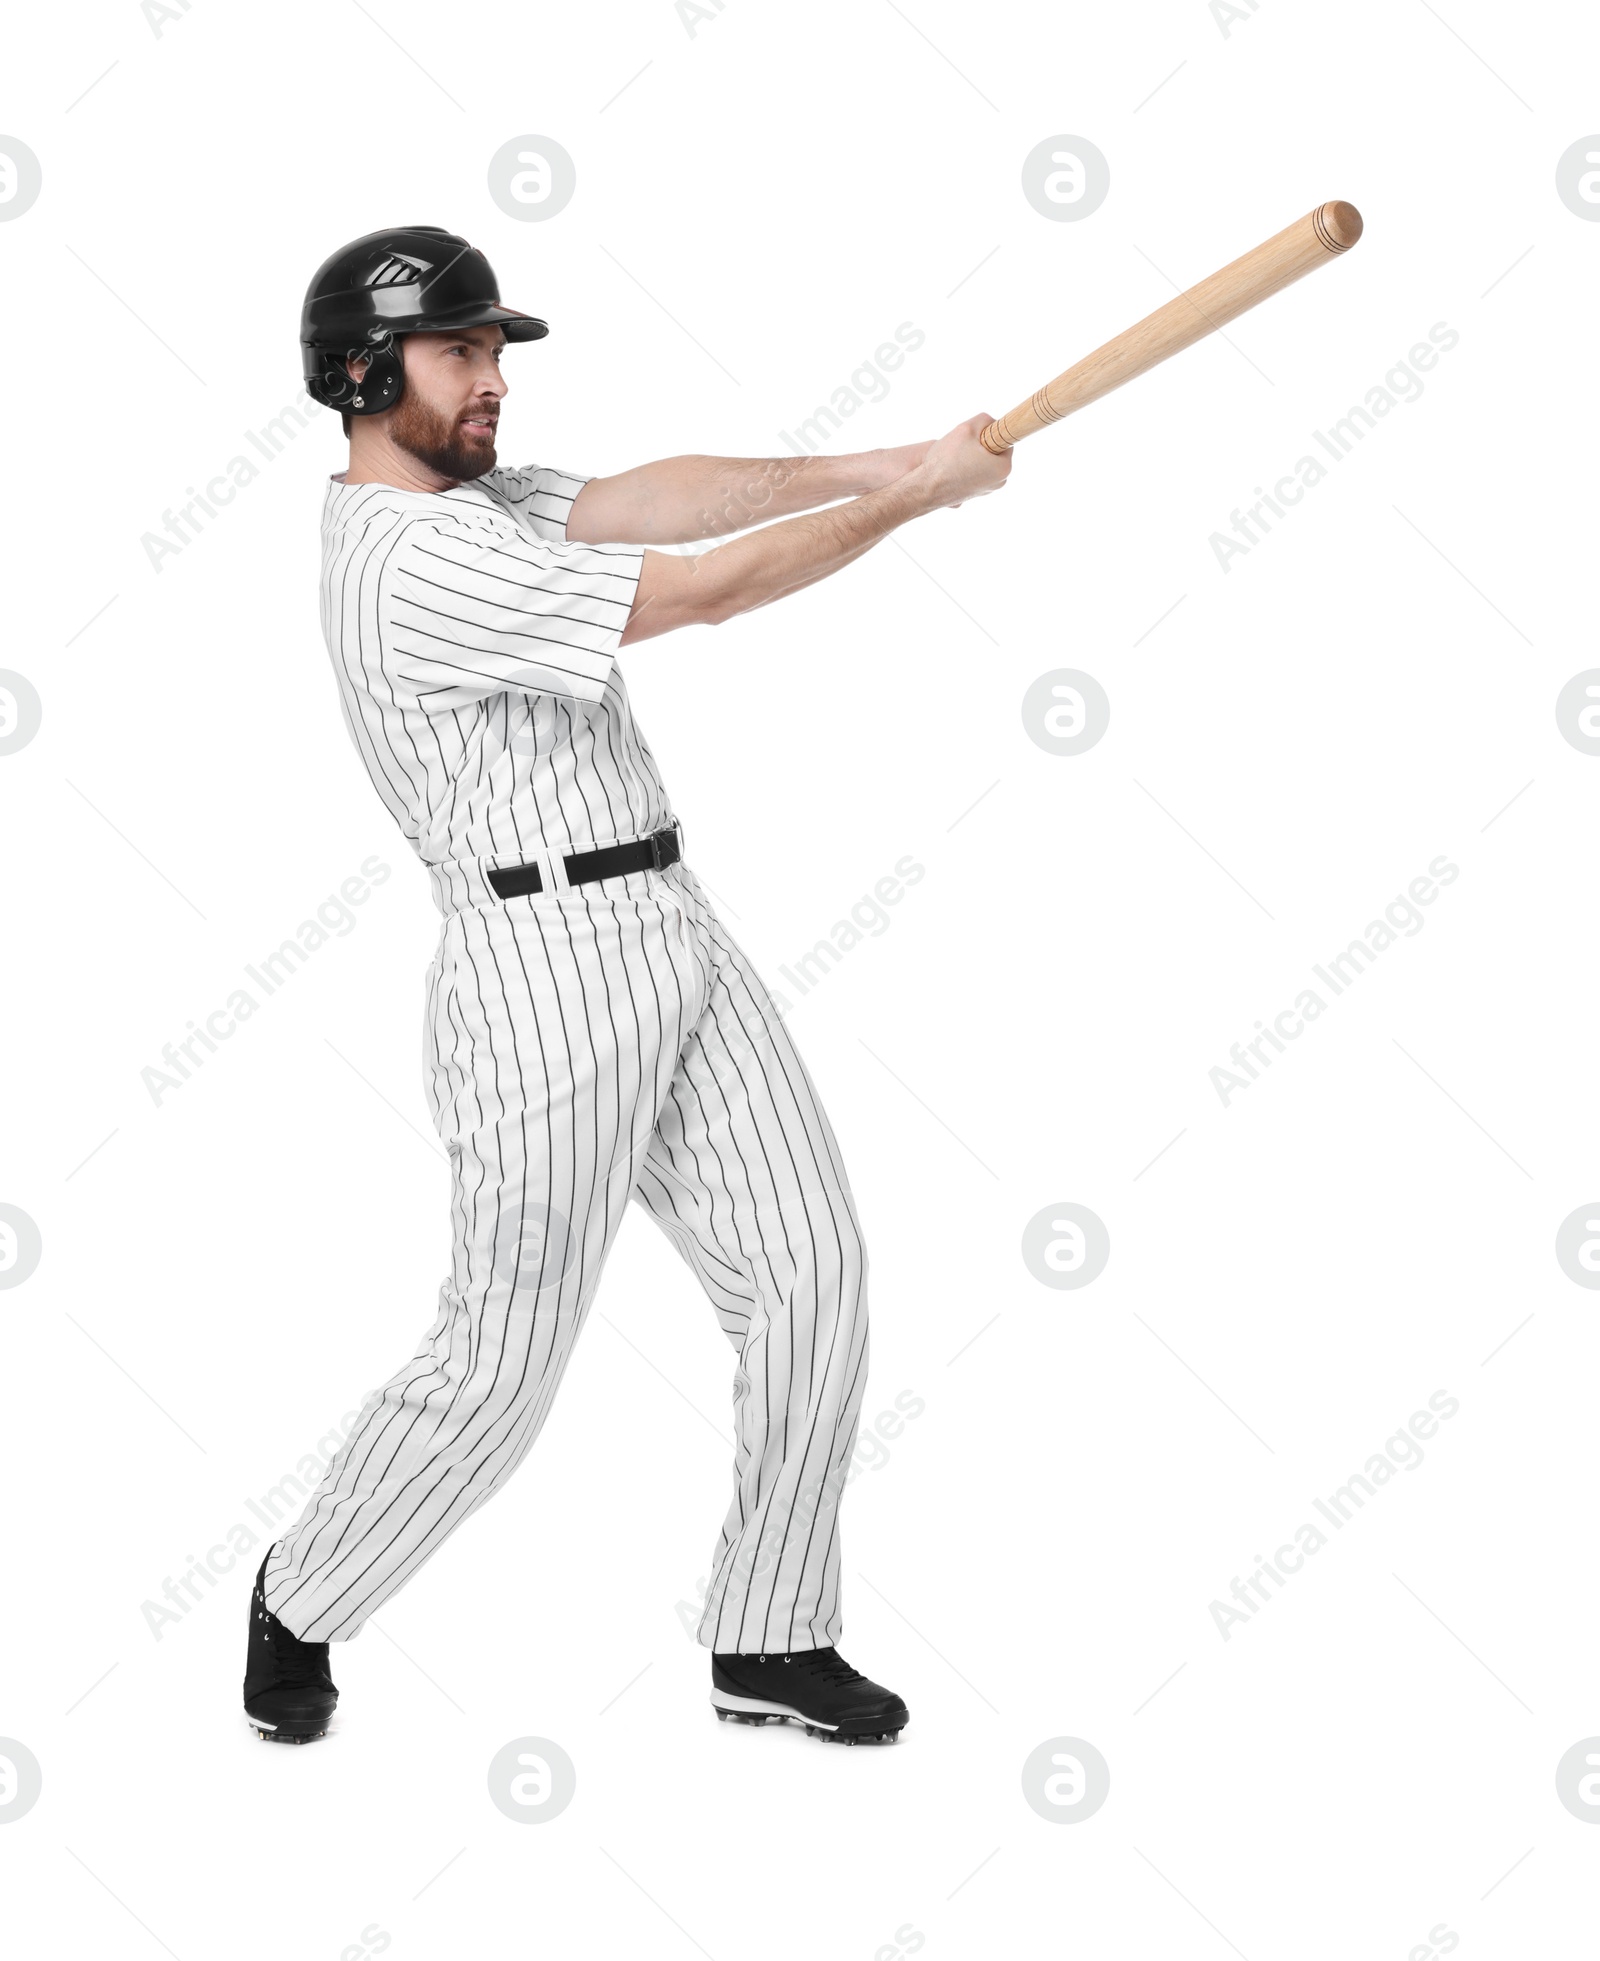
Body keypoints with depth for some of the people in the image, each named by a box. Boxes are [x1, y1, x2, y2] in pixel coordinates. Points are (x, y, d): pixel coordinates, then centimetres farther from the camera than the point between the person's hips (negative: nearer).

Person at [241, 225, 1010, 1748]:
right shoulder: (414, 561, -17)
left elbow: (648, 502, 1)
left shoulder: (476, 501, 15)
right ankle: (301, 1602, 26)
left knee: (809, 1273, 6)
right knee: (502, 1364, 1)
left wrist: (875, 465, -13)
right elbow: (708, 590, -20)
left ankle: (768, 1641, 18)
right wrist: (918, 492, -11)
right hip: (550, 971, -9)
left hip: (676, 938, 9)